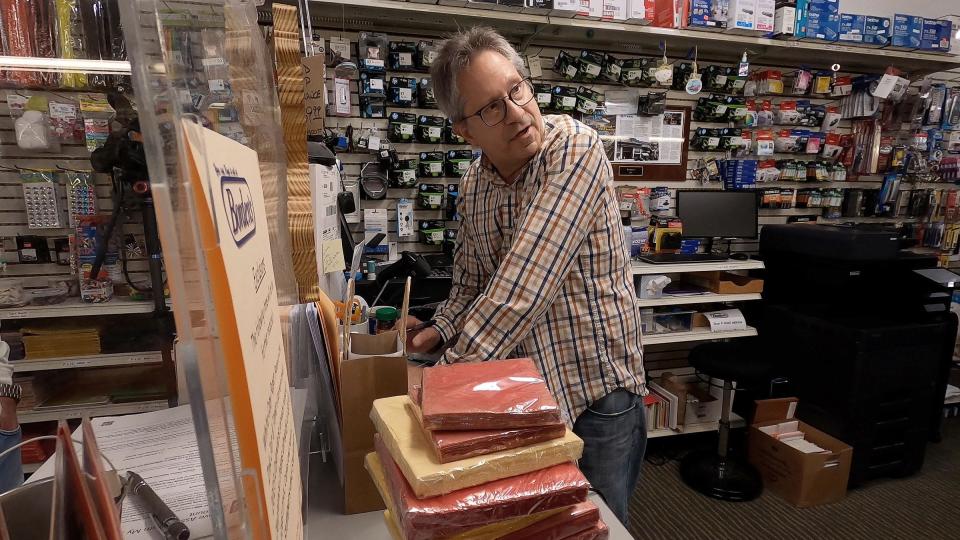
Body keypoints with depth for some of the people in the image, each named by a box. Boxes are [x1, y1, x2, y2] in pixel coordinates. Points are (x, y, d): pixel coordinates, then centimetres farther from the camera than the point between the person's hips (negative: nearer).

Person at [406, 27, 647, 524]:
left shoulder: (575, 149, -21)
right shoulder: (472, 186, 0)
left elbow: (526, 281, -30)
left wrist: (451, 372, -26)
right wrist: (439, 332, -5)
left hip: (595, 392, -5)